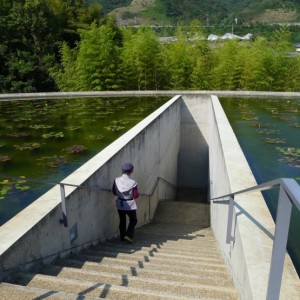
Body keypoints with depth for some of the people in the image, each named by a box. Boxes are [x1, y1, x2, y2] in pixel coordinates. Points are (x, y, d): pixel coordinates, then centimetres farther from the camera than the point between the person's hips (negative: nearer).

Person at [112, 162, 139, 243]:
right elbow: (136, 195, -15)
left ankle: (122, 236, 28)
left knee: (122, 221, 19)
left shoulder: (116, 180, -10)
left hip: (120, 204, 4)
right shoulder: (132, 182, -20)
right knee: (133, 220, 16)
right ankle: (128, 235, 3)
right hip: (130, 204, -4)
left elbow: (114, 192, 1)